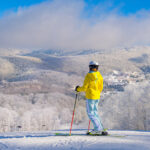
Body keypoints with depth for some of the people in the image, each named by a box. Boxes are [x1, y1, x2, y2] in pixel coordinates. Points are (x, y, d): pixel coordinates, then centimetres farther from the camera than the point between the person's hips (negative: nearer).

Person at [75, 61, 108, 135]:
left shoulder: (88, 76, -14)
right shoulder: (99, 76, 5)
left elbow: (84, 88, -14)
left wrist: (78, 89, 5)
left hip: (90, 97, -7)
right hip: (97, 97, 7)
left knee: (90, 113, -2)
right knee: (95, 112, 16)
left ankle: (98, 128, -10)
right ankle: (100, 129, 13)